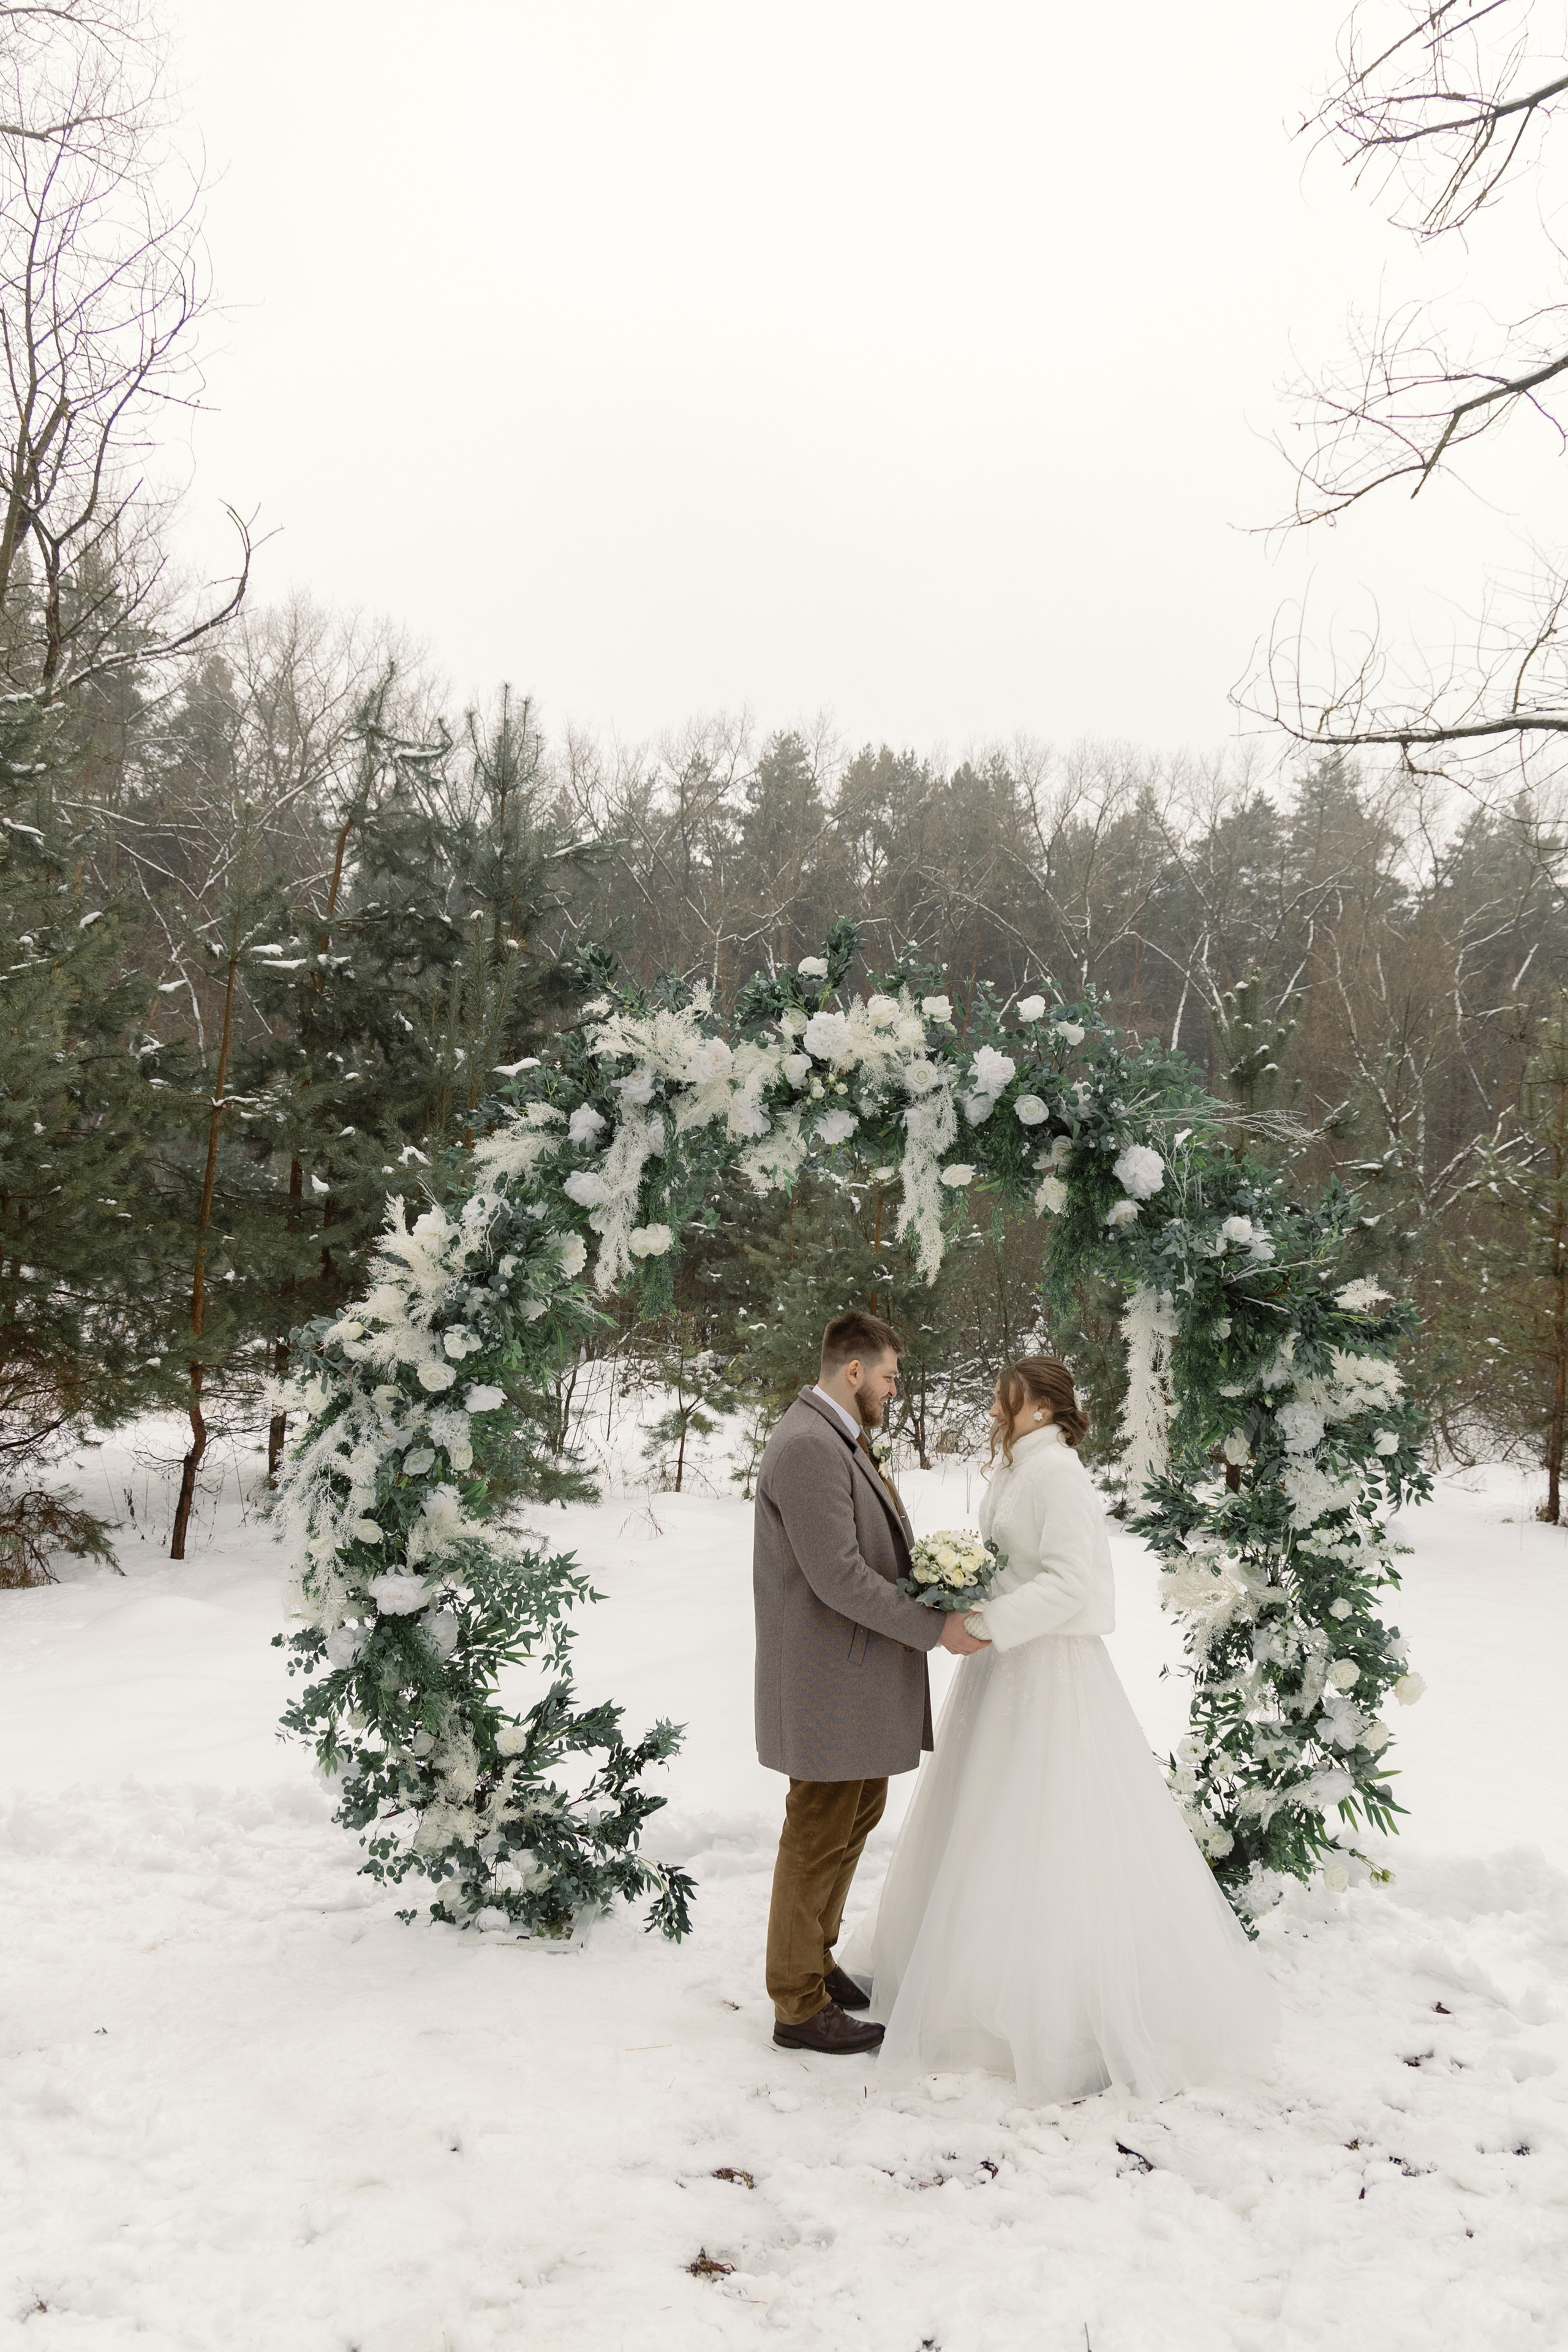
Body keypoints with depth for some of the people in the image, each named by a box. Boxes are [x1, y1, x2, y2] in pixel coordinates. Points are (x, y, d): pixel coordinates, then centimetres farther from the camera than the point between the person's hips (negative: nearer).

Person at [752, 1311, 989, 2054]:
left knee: (859, 1813, 22)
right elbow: (838, 1578, -27)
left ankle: (813, 1959, 39)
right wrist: (935, 1628, -20)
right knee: (819, 1837, 3)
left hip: (858, 1680, 11)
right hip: (825, 1681, -11)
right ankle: (799, 2006, 18)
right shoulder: (807, 1446, -23)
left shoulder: (840, 1439, 12)